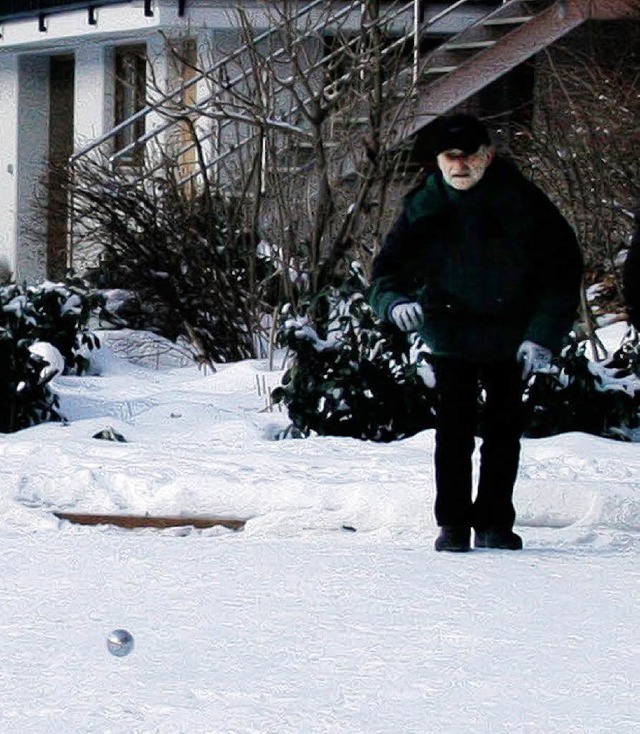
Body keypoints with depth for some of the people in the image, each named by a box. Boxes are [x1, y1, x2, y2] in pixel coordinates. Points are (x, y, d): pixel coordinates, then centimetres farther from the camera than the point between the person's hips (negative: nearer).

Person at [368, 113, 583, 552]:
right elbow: (388, 269, -10)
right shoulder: (424, 210, -12)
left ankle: (494, 523, 15)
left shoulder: (523, 203, -15)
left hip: (511, 339, 0)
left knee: (504, 432, 6)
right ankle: (453, 524, -2)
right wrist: (396, 302, -34)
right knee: (454, 429, -9)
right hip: (450, 336, 0)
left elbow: (565, 268, -10)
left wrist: (544, 336, -17)